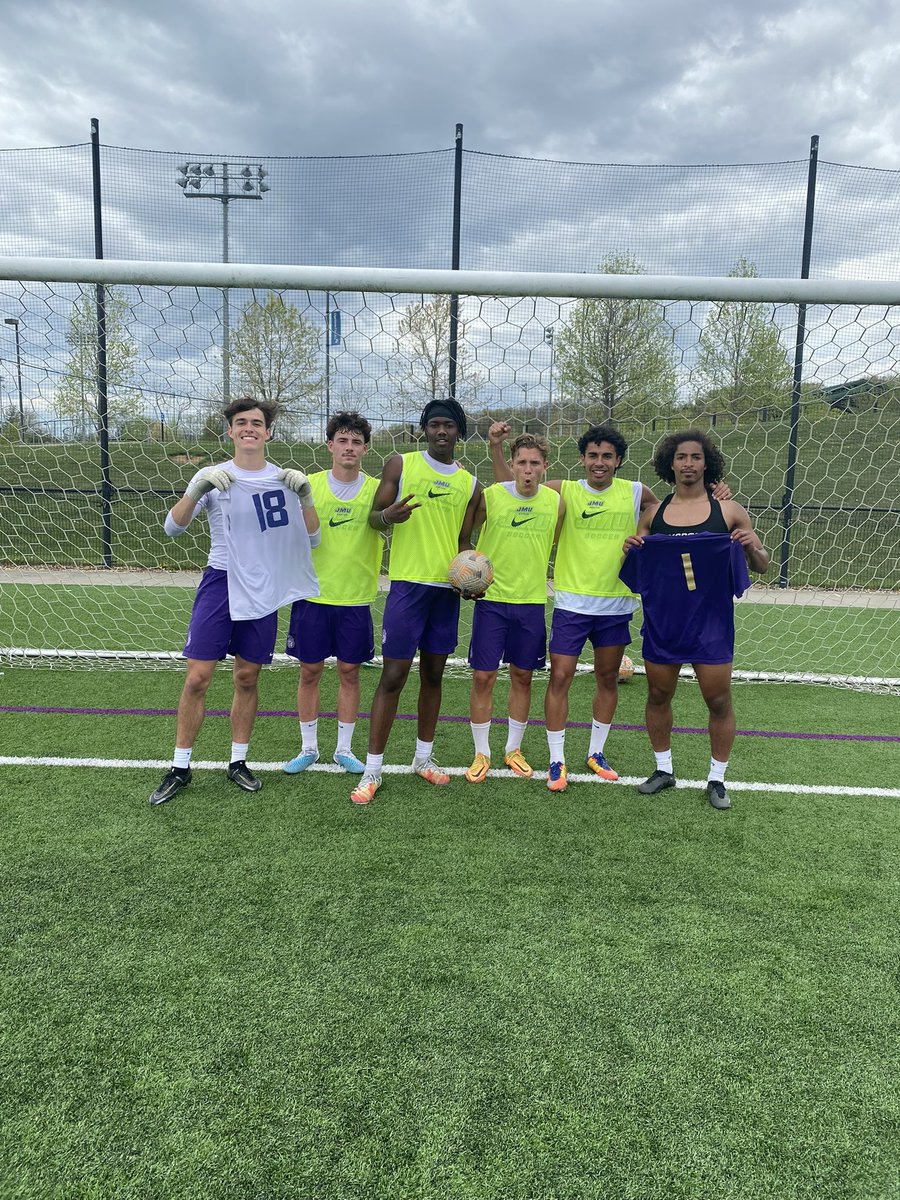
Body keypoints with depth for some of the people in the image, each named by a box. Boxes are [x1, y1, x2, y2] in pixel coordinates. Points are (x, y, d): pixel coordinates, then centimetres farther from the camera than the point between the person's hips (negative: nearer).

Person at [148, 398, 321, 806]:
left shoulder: (285, 479, 6)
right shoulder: (212, 476, 0)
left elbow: (311, 539, 3)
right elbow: (172, 528, -9)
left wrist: (305, 496, -13)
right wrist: (198, 489, -25)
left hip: (264, 591, 2)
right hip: (220, 583, -2)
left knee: (247, 679, 9)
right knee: (197, 677, -4)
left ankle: (238, 762, 24)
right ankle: (179, 768, 11)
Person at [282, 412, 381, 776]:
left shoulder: (377, 490, -1)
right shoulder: (308, 485, 0)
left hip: (356, 598, 0)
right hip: (313, 595, 0)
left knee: (349, 673, 8)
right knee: (310, 671, 7)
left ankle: (344, 749, 23)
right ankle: (308, 748, 23)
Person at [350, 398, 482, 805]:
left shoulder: (470, 484, 10)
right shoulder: (400, 465, 1)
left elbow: (463, 541, 15)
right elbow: (373, 517, 2)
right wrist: (388, 516, -22)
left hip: (447, 588, 4)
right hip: (408, 584, -4)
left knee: (433, 674, 13)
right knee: (393, 675, -5)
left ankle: (424, 757, 27)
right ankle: (373, 770, 5)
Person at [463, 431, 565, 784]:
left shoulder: (556, 501, 0)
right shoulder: (489, 496, -8)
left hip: (532, 600, 2)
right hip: (491, 598, -2)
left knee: (523, 676, 10)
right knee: (483, 676, 0)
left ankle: (513, 749, 28)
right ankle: (481, 754, 16)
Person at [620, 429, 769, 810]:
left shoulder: (728, 511, -1)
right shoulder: (653, 514, 5)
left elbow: (762, 566, 5)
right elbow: (637, 567, 16)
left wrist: (752, 547, -16)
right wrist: (630, 548, -5)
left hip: (711, 622, -2)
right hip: (661, 621, 2)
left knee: (719, 701, 3)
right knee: (658, 696, 11)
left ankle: (717, 779, 21)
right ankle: (663, 770, 30)